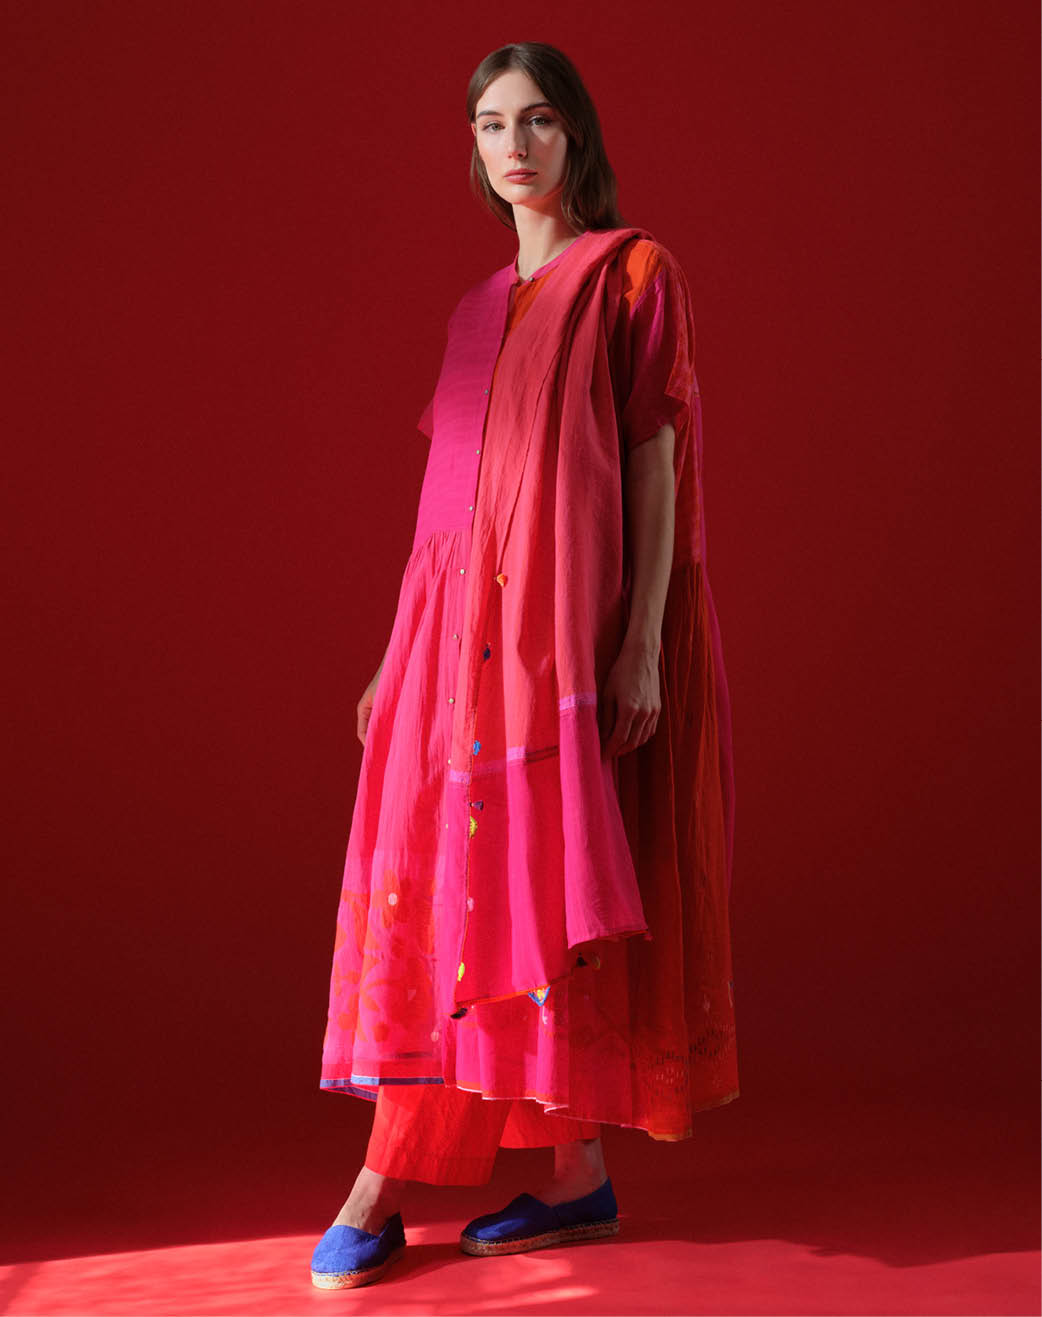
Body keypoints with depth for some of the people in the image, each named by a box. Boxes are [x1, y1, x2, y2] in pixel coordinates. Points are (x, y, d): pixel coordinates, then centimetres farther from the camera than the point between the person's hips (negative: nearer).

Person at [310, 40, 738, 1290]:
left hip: (568, 625, -6)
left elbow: (656, 463, -6)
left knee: (556, 887, -4)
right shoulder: (479, 308, 19)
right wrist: (403, 648, 15)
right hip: (461, 626, 7)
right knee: (434, 887, 0)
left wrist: (642, 646, -14)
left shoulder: (632, 273, 1)